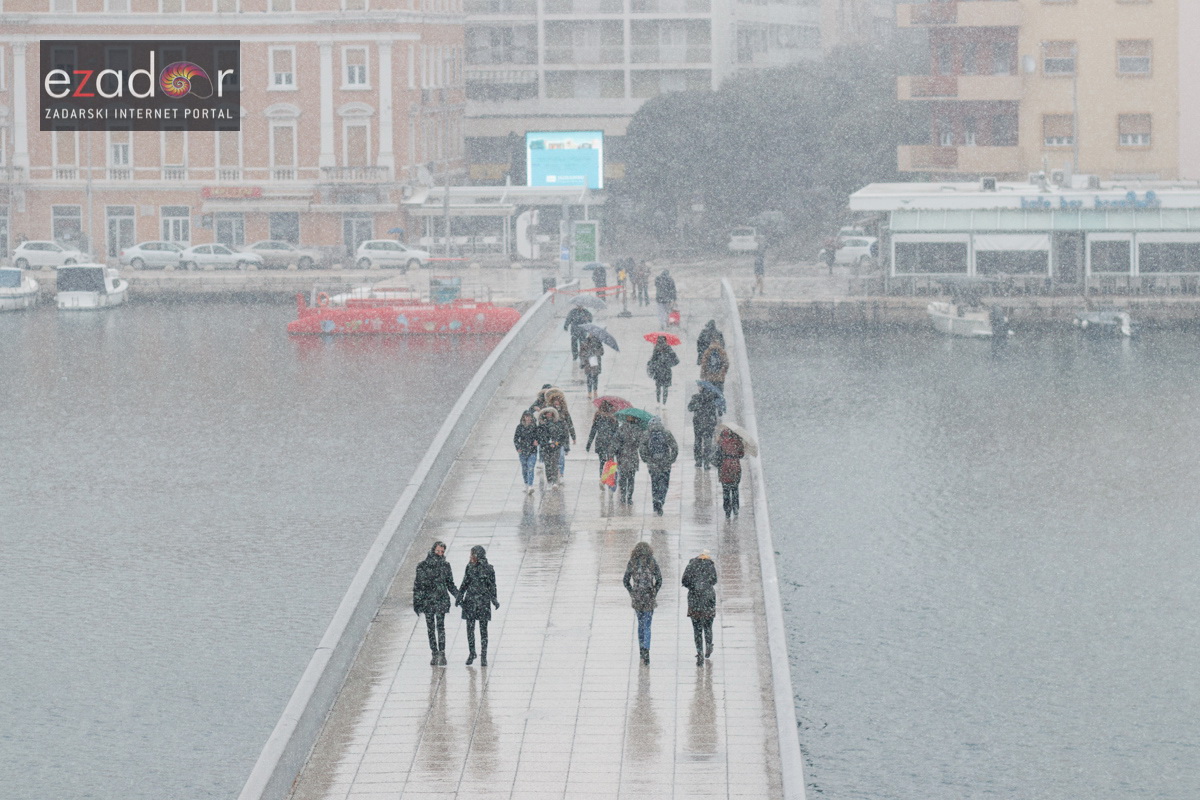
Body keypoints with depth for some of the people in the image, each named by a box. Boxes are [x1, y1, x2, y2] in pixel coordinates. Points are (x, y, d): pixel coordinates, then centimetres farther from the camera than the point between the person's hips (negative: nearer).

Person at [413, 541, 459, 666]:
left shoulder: (445, 565, 6)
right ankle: (435, 653, 11)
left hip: (441, 600, -1)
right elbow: (417, 585, 4)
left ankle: (442, 654, -19)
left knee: (440, 626, -14)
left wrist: (458, 596, 6)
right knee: (431, 628, 4)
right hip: (427, 601, 1)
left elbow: (450, 584, 15)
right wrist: (416, 602, 0)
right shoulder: (422, 566, 2)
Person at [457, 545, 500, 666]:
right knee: (470, 629, 4)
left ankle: (483, 656, 4)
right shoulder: (469, 567, 6)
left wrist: (494, 600, -9)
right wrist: (459, 597, 2)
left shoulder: (488, 569, -3)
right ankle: (472, 653, 17)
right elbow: (464, 584, 11)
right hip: (470, 601, 3)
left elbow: (492, 586, 0)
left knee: (483, 629, -1)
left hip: (483, 602, -3)